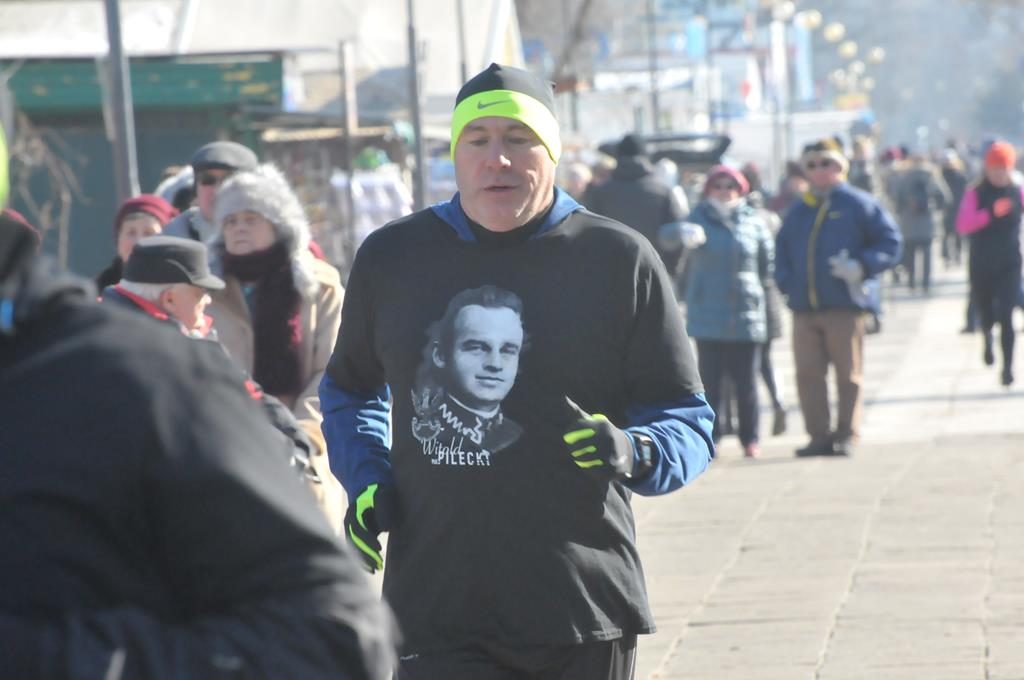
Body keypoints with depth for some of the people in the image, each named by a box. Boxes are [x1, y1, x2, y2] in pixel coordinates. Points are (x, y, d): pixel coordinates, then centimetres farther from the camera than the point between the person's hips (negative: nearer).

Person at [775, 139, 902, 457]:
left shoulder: (858, 205, 2)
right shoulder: (798, 212, 17)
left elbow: (890, 243, -1)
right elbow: (781, 251, 26)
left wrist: (862, 267, -14)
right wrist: (786, 283, 8)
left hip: (844, 306, -5)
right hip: (804, 308, 5)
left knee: (848, 374, -1)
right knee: (807, 374, 1)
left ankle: (846, 436, 4)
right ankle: (819, 436, 7)